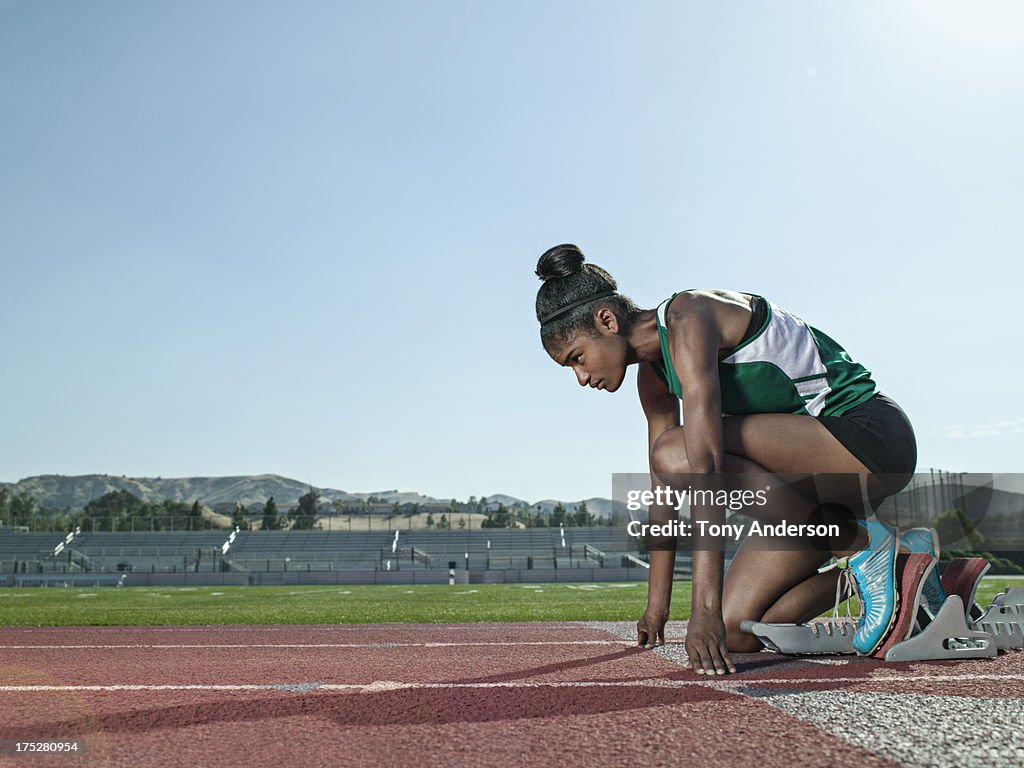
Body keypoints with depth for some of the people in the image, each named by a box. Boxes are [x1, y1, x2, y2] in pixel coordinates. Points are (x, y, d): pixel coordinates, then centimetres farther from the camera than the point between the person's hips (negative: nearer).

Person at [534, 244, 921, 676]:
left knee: (676, 452, -27)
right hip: (819, 476, 8)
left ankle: (861, 545, -12)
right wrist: (657, 605, 10)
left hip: (870, 437, -8)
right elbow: (662, 489, 8)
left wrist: (705, 607, -34)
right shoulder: (653, 374, 6)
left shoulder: (687, 320, -22)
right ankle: (889, 560, 13)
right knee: (734, 631, -2)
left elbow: (705, 466, -32)